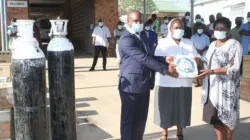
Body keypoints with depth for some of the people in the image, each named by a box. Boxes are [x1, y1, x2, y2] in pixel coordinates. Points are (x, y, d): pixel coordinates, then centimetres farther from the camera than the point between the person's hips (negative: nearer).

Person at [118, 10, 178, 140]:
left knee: (141, 119, 16)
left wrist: (165, 59, -3)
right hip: (131, 85, -9)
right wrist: (165, 69, -24)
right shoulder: (126, 39, -17)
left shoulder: (139, 37, 16)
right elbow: (144, 58, -24)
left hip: (143, 84, 9)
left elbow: (148, 56, 15)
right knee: (128, 119, 5)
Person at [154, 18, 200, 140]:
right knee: (165, 107, 2)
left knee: (182, 107, 7)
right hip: (166, 82, -2)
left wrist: (196, 60, -13)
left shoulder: (189, 43, 12)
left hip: (184, 82, 3)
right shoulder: (163, 42, 3)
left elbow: (197, 58, 10)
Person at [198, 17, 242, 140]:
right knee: (216, 117, 10)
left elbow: (234, 68, -17)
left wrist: (211, 72, -23)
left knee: (227, 117, 3)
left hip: (226, 88, -6)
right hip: (212, 87, 6)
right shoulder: (213, 44, 13)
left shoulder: (234, 44, -9)